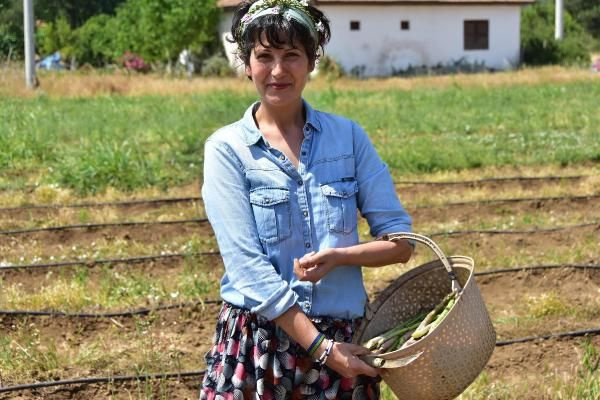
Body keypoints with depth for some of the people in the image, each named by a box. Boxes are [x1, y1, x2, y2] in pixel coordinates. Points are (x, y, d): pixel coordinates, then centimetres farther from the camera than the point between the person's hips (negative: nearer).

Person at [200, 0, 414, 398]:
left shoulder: (348, 136, 4)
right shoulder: (226, 149, -4)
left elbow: (400, 239, 4)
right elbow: (247, 266, -10)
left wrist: (339, 256, -15)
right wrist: (320, 348, -15)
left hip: (344, 337, 2)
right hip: (256, 342, -2)